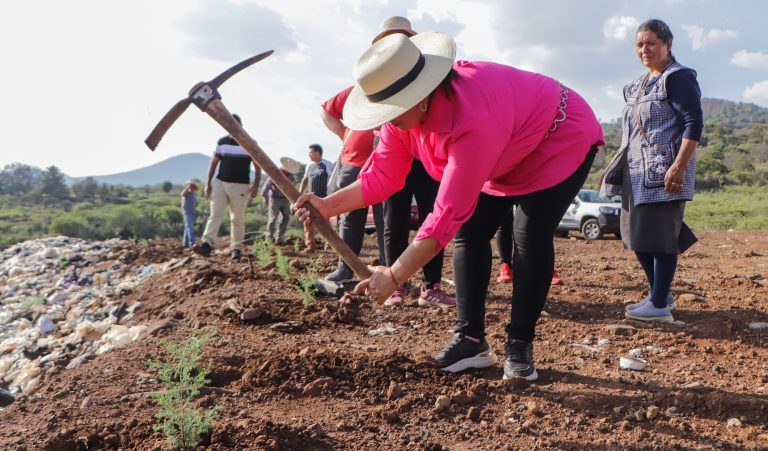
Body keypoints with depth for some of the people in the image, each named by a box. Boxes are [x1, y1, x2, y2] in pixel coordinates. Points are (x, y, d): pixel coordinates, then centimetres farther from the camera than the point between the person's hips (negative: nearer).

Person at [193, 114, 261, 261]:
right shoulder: (222, 142, 8)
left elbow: (257, 167, 3)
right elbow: (213, 164, 12)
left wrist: (256, 185, -9)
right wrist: (208, 183, 3)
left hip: (240, 186, -2)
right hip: (220, 183, 2)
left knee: (237, 218, 2)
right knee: (215, 214, -10)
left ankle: (236, 248, 9)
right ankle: (207, 244, -20)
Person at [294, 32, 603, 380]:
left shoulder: (472, 119, -45)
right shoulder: (405, 109, -19)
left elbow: (450, 211, -44)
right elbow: (383, 175, -13)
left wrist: (395, 276, -41)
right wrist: (329, 205, -28)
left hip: (561, 140, -8)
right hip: (507, 159, 8)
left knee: (531, 240, -19)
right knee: (469, 234, -3)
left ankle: (519, 347, -7)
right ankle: (471, 340, 3)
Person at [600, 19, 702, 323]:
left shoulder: (678, 77, -7)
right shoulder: (640, 84, 19)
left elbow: (695, 123, -15)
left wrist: (679, 167, -24)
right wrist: (622, 165, 20)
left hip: (663, 171, -9)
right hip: (637, 172, 9)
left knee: (659, 234, -8)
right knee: (636, 234, 9)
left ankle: (660, 305, -2)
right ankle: (660, 294, 23)